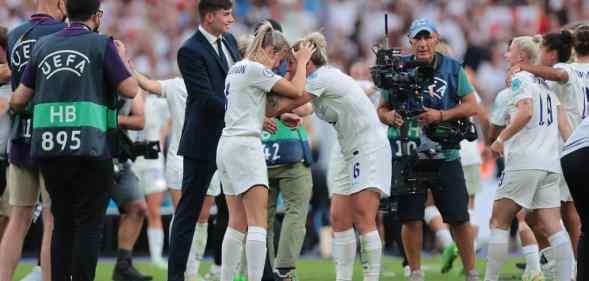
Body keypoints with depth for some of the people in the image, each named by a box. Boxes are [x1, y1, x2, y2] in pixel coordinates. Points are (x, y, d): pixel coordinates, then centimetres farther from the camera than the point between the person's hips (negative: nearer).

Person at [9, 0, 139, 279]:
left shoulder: (43, 45, 11)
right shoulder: (101, 44, -3)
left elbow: (19, 99, 13)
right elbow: (130, 89, -1)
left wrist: (12, 107, 36)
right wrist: (122, 59, 17)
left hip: (48, 149, 5)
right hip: (89, 149, -5)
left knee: (63, 223, 13)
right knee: (89, 224, 0)